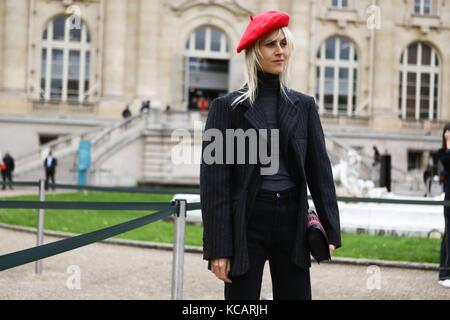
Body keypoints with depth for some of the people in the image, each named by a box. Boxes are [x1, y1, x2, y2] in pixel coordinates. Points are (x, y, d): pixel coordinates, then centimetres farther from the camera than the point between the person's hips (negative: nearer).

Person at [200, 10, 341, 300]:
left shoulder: (304, 105, 10)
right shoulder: (228, 106, -1)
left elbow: (319, 170, 8)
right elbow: (215, 180, -5)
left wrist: (331, 230, 0)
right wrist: (218, 247, -11)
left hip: (292, 222, 3)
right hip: (247, 223, -3)